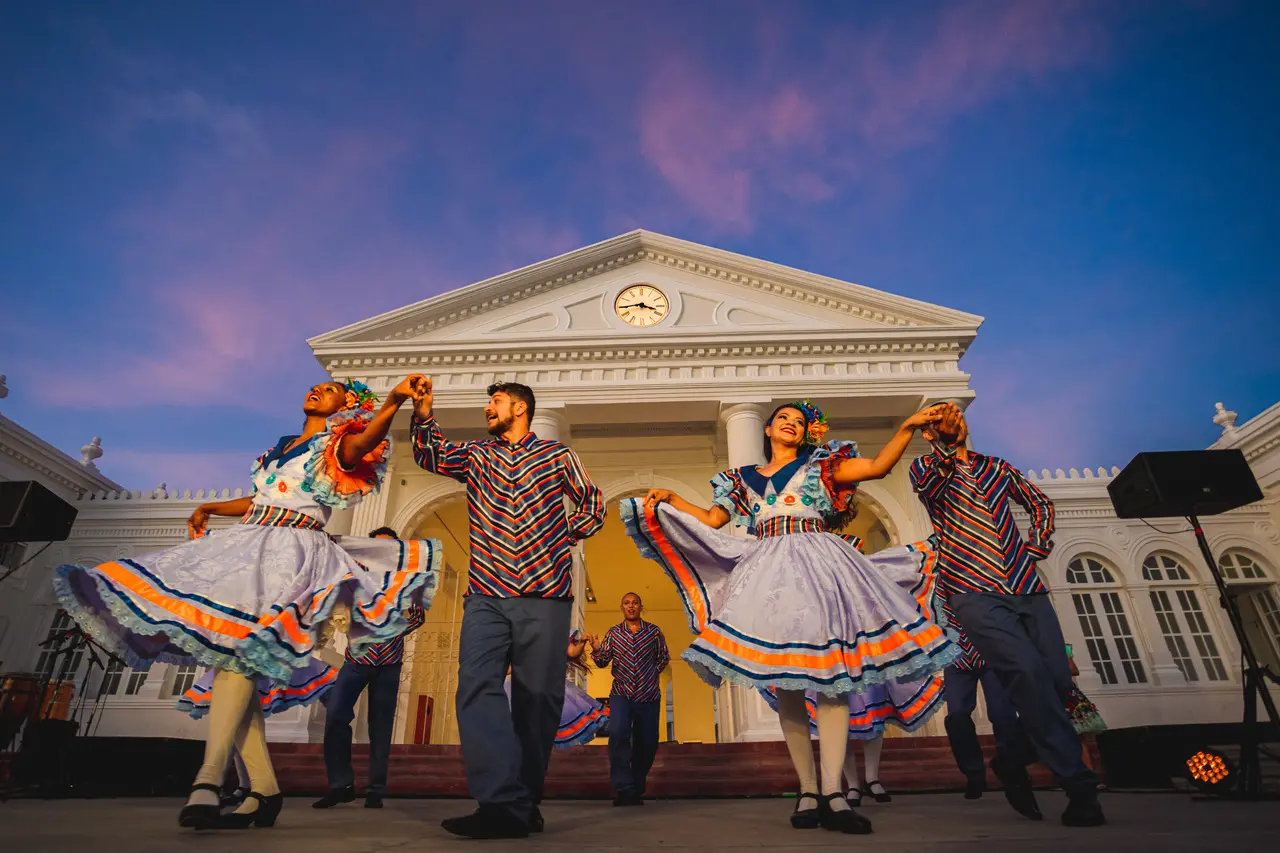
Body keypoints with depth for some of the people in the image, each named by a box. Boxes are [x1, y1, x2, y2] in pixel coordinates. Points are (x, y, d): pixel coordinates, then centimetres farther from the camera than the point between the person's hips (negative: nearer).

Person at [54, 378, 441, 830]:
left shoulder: (336, 445, 4)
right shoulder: (282, 447, 25)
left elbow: (364, 440, -20)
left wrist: (393, 400, -36)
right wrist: (209, 508, 26)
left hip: (291, 551, -7)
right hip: (248, 545, 7)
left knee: (237, 647, -26)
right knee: (228, 654, -3)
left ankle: (208, 778, -31)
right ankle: (265, 789, -2)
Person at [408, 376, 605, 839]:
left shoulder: (557, 455, 11)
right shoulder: (476, 455, 19)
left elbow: (593, 506, 13)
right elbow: (430, 454, 4)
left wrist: (559, 539, 3)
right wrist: (423, 413, -10)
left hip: (544, 596, -2)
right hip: (487, 596, 2)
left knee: (538, 699, 1)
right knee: (477, 687, -13)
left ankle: (524, 803, 14)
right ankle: (503, 804, -14)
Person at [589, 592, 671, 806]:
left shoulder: (654, 632, 2)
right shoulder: (613, 633, 3)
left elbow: (664, 657, 12)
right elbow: (603, 662, 1)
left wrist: (652, 674, 1)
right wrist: (597, 650, -19)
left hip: (648, 696, 1)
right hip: (621, 694, -1)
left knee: (647, 743, 5)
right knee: (618, 733, -23)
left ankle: (637, 790, 24)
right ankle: (623, 788, -15)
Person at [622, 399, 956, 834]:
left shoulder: (819, 464, 16)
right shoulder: (743, 477, 22)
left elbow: (878, 467, 7)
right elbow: (712, 520, 19)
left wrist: (907, 427, -3)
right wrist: (670, 499, 11)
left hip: (819, 565, -2)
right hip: (769, 571, 2)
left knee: (829, 674, -13)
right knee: (785, 683, -2)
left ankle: (832, 792, -15)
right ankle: (808, 791, 3)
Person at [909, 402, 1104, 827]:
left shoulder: (997, 468, 20)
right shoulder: (926, 468, 5)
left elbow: (1040, 503, 27)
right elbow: (927, 479, -19)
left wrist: (1036, 547, 12)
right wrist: (945, 443, -33)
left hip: (1026, 587, 5)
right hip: (975, 592, -5)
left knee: (1057, 678, -4)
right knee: (1027, 671, -22)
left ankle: (1013, 762, 19)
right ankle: (1078, 782, -9)